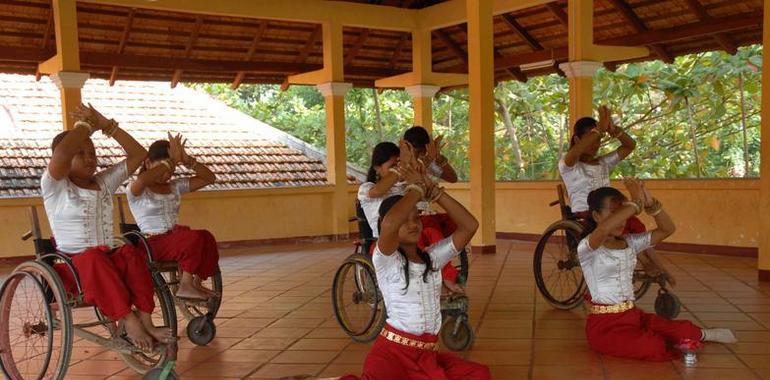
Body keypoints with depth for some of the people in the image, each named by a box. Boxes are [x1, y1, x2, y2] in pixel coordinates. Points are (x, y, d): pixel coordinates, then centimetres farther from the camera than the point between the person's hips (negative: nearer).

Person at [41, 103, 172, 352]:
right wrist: (87, 125, -6)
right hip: (71, 266, -4)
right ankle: (128, 321, -34)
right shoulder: (54, 186, -1)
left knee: (131, 253, -29)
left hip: (107, 261, 4)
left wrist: (107, 125, 4)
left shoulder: (104, 182, 15)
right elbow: (62, 150, -22)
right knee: (93, 258, -38)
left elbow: (138, 154, 10)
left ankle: (145, 320, -32)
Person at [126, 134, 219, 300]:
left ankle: (196, 282, -17)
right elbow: (141, 180, -29)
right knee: (195, 238, -31)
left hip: (176, 237, 6)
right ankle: (185, 285, -22)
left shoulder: (175, 186, 16)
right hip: (153, 243, -6)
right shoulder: (136, 189, -1)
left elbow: (209, 178, 11)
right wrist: (172, 161, -22)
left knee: (207, 237, -25)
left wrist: (187, 160, -5)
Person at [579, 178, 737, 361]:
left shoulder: (629, 243, 9)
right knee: (653, 348, -27)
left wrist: (650, 203, -13)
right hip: (605, 324, -7)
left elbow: (667, 229, 3)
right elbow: (604, 229, -37)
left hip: (633, 315, 7)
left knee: (685, 332, -9)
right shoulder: (587, 248, -14)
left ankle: (701, 335, 24)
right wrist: (637, 203, -26)